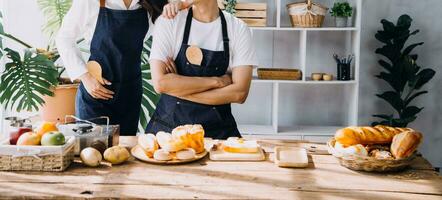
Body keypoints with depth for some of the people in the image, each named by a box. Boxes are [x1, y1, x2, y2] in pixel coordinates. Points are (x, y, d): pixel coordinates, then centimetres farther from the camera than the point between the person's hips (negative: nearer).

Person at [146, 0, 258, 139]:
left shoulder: (239, 29, 0)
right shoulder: (168, 22, -1)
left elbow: (239, 93, -9)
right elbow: (160, 83, -12)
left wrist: (179, 88, -10)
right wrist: (215, 81, -10)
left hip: (218, 131, 0)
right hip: (168, 126, 0)